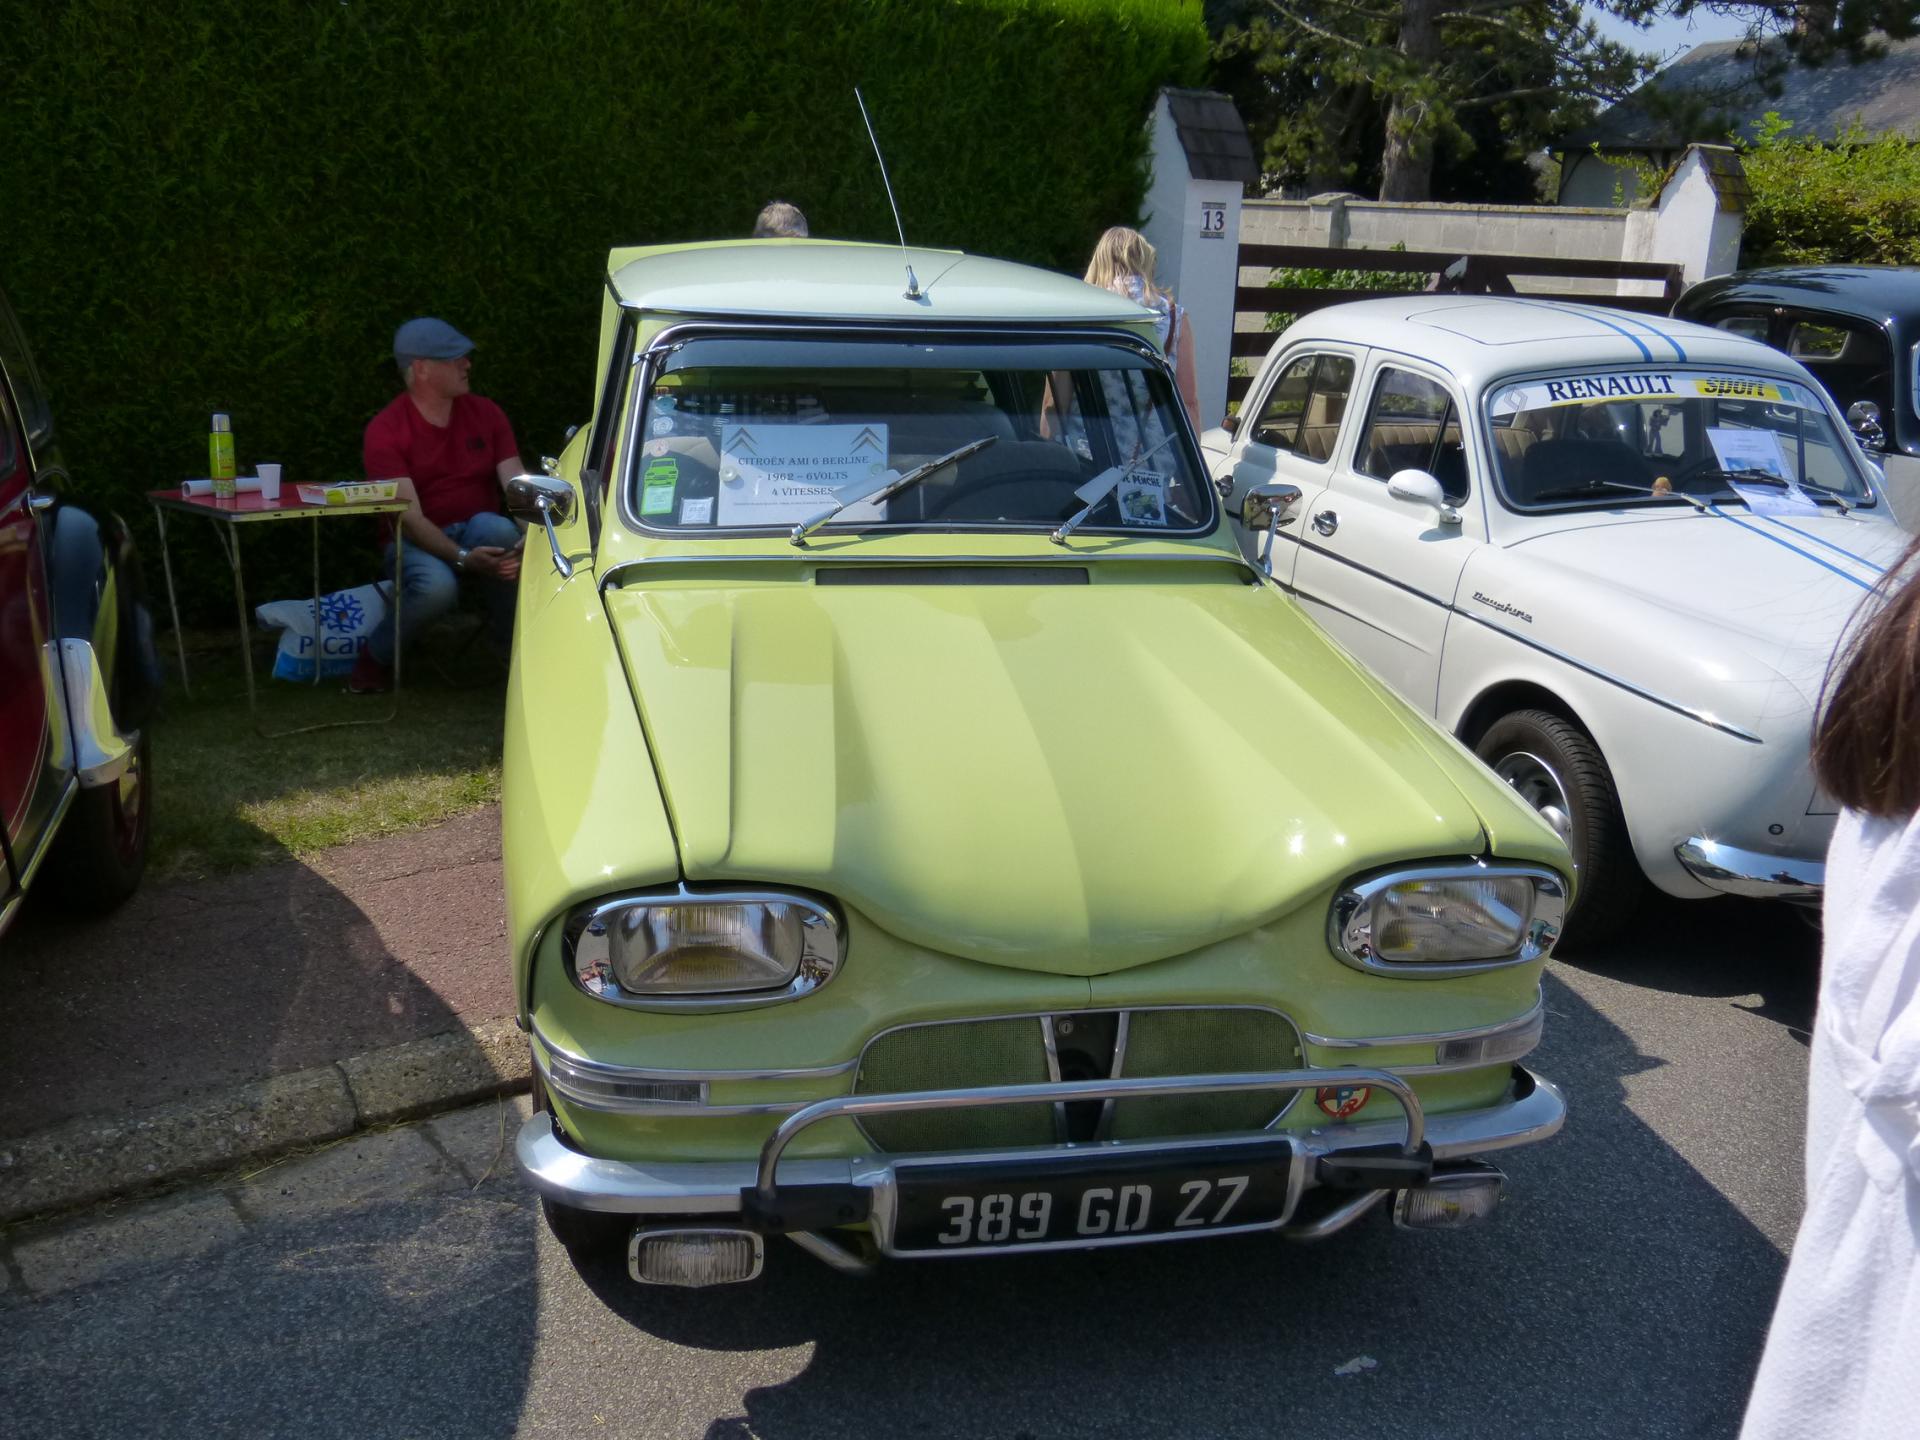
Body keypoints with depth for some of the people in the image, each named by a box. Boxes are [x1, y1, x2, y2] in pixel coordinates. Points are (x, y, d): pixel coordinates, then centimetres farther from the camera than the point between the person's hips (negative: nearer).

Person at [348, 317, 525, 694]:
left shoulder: (485, 413, 3)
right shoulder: (384, 431, -10)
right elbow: (409, 516, -19)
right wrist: (463, 558, -35)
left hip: (477, 534, 3)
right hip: (417, 543, -3)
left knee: (497, 527, -33)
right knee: (437, 587, -38)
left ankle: (512, 643, -14)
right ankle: (375, 658, -7)